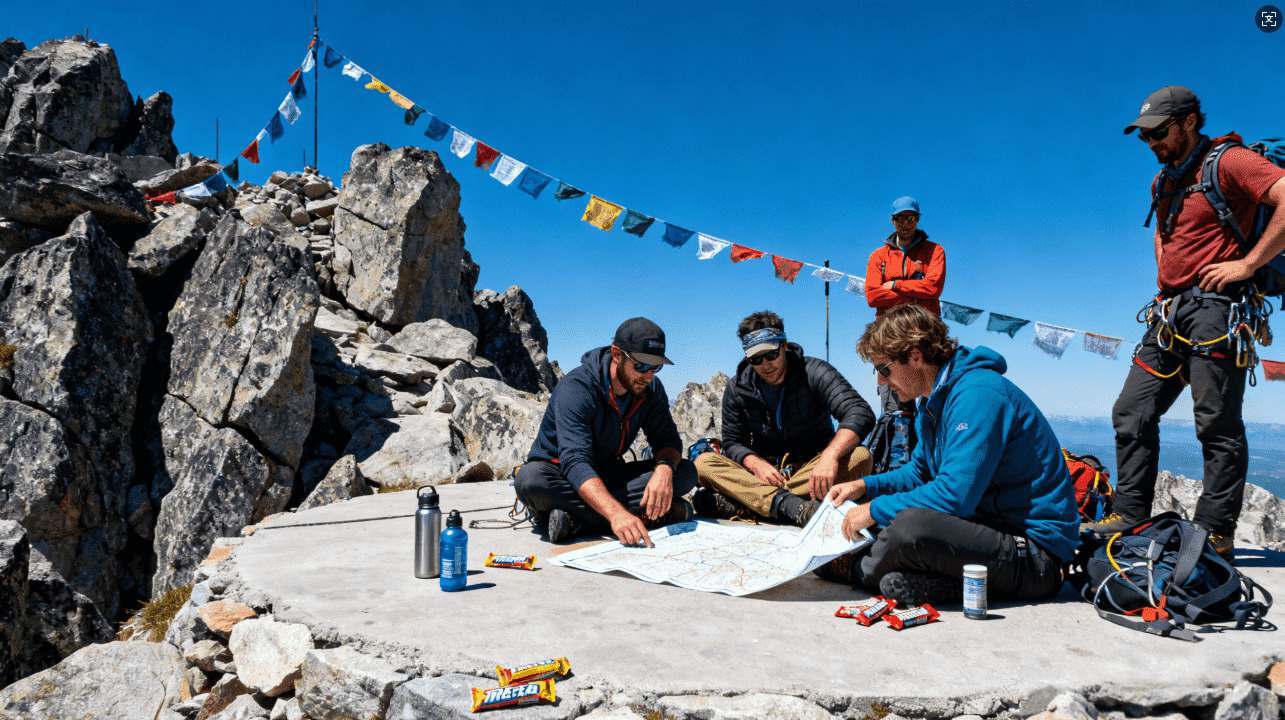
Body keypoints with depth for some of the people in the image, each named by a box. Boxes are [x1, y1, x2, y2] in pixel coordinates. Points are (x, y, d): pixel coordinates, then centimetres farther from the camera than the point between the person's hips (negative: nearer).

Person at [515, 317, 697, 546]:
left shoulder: (651, 389, -6)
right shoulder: (575, 388, -27)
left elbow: (667, 439, -6)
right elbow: (575, 461, -37)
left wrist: (664, 469, -32)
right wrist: (615, 513, -53)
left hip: (608, 476, 5)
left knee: (686, 472, -17)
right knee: (530, 479, -39)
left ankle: (576, 520, -26)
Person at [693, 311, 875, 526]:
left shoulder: (814, 373, -9)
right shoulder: (737, 389, 0)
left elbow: (860, 413, -21)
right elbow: (732, 443, 3)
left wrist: (830, 456, -40)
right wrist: (756, 464, -22)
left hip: (813, 468, -1)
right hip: (765, 470, 2)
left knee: (860, 457, -32)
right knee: (703, 463, -21)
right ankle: (793, 505, -44)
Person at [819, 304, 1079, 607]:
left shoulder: (978, 392, -22)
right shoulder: (936, 398, 11)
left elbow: (954, 494, -28)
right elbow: (920, 471, 25)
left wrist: (876, 509, -16)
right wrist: (865, 486, 9)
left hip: (1037, 554, -10)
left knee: (910, 525, -32)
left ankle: (861, 571, -1)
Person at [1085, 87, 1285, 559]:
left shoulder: (1227, 162, -6)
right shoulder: (1162, 182, 20)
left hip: (1213, 307, -9)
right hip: (1169, 312, 9)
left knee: (1217, 425, -6)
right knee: (1132, 414, 5)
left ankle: (1216, 534, -1)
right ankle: (1131, 514, 12)